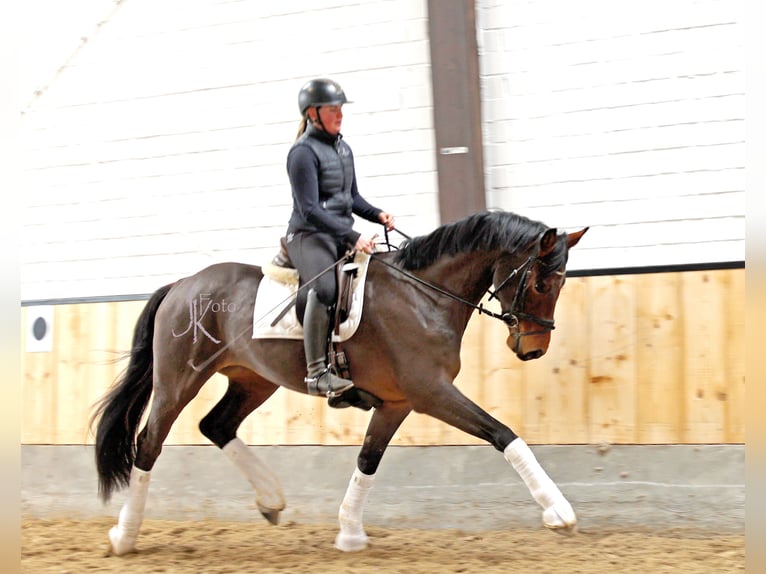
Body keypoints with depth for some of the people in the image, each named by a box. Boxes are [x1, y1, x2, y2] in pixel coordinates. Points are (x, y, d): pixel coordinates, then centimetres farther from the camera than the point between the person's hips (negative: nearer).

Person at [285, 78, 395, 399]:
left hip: (343, 236, 9)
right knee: (324, 288, -35)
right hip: (309, 236, -9)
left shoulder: (343, 149, 16)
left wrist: (377, 215, 4)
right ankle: (317, 373, -35)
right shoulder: (303, 152, -10)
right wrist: (353, 238, -23)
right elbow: (309, 209, -18)